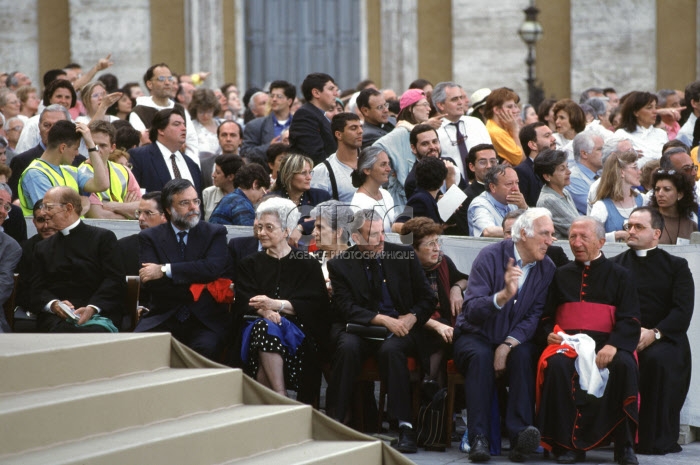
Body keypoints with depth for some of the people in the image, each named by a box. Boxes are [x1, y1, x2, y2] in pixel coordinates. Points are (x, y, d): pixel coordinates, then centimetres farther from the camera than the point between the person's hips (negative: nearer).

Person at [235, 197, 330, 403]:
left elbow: (314, 304, -1)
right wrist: (264, 310, -18)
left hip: (298, 330, -2)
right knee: (266, 327, -36)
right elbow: (242, 301, 5)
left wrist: (277, 305, -15)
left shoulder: (308, 264, 14)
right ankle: (280, 399, -42)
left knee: (269, 332, -36)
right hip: (257, 323, 2)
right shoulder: (250, 264, 22)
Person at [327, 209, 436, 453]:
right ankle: (337, 420, -28)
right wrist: (383, 320, -20)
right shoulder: (339, 265, 2)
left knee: (391, 349, -33)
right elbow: (347, 308, -7)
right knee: (348, 347, -33)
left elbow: (427, 298, 8)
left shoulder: (404, 255, 5)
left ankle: (405, 426, -36)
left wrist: (412, 317, -13)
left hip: (401, 328, 0)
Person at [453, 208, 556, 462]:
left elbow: (535, 315, -6)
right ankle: (479, 439, -36)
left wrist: (509, 344, -22)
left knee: (523, 355, -30)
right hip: (476, 336, -2)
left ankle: (520, 436, -37)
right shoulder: (490, 256, -14)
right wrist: (503, 295, -41)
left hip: (515, 339, 3)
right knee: (481, 356, -34)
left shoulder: (546, 268, -2)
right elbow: (471, 311, -22)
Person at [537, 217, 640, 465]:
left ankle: (624, 444, -26)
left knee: (624, 366, -35)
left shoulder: (619, 276, 12)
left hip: (606, 342, -1)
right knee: (557, 365, -34)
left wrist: (613, 345, -18)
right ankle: (569, 444, -28)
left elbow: (629, 320, 1)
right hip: (567, 342, 1)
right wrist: (549, 333, -5)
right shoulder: (561, 275, 20)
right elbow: (545, 316, 19)